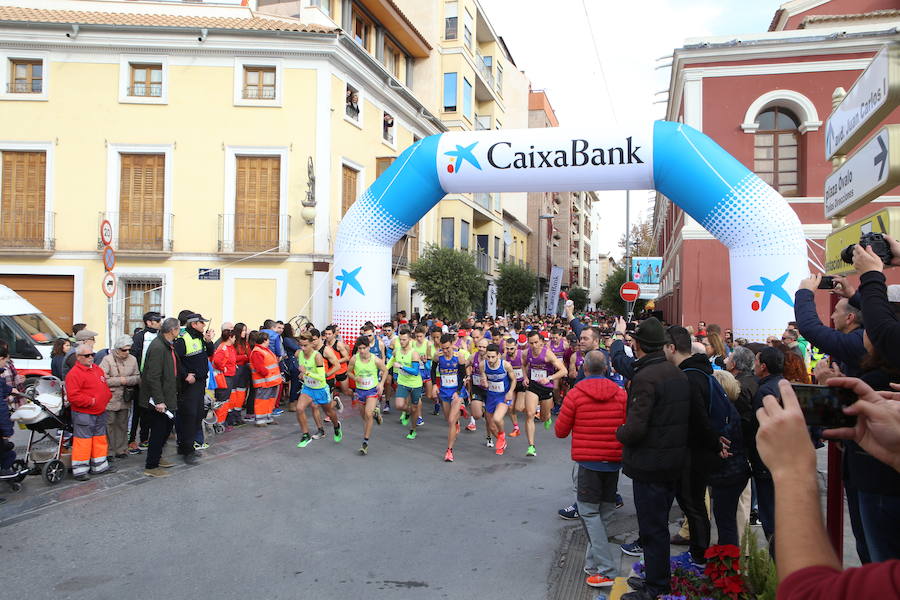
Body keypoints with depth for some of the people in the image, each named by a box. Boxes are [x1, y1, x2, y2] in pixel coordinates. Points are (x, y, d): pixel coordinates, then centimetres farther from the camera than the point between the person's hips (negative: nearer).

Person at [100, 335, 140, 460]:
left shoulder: (133, 359, 4)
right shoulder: (108, 359, -9)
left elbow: (138, 378, 2)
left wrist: (125, 380, -13)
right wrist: (120, 380, -14)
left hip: (125, 399, 4)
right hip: (110, 399, -4)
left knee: (122, 424, 13)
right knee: (109, 424, 0)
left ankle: (121, 450, 23)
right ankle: (109, 452, 11)